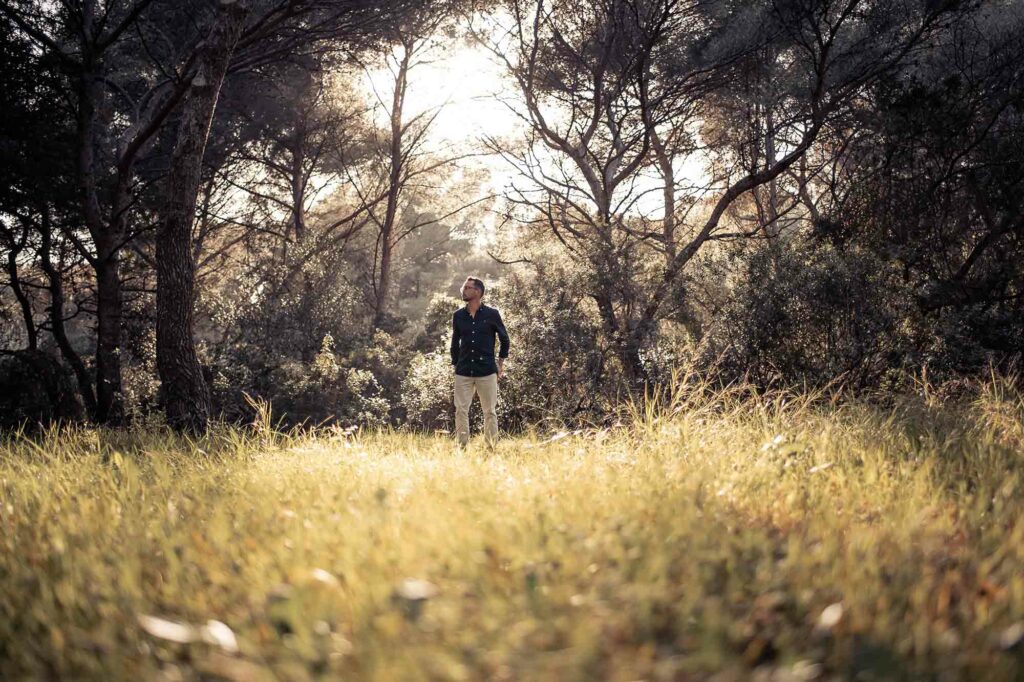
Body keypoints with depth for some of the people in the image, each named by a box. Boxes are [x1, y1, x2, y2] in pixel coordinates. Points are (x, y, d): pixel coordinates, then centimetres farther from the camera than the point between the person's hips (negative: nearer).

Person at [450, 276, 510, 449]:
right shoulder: (458, 316, 7)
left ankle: (491, 448, 9)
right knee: (461, 410, -3)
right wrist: (455, 364, 11)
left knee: (490, 412, 2)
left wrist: (501, 363, 8)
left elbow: (504, 339, 10)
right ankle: (462, 448, 2)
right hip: (463, 372, 2)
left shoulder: (492, 314, -1)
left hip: (487, 371, -2)